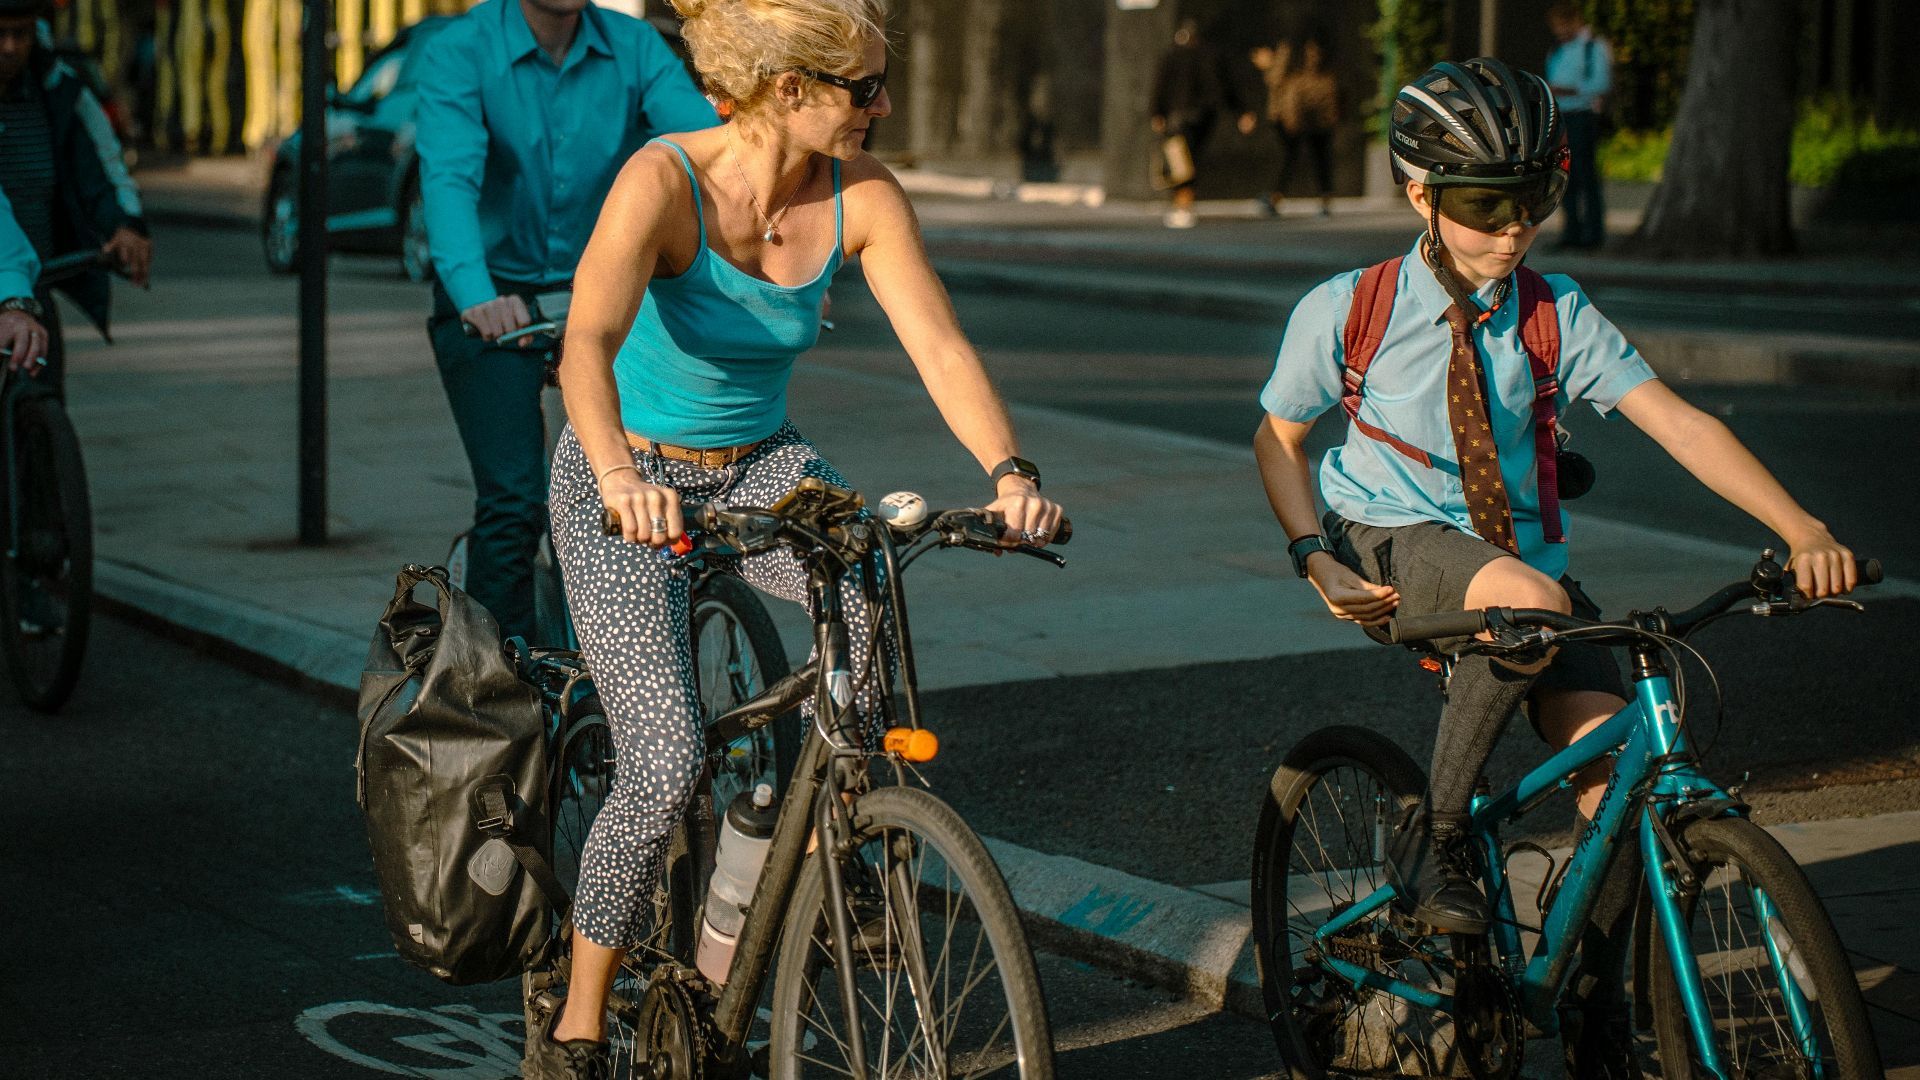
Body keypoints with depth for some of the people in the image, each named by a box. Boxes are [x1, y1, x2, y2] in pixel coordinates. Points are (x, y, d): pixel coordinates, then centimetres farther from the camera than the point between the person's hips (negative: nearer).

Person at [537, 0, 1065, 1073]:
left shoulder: (862, 195, -12)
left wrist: (1011, 472, -37)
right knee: (665, 771, -17)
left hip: (763, 466, 5)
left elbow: (941, 345, -19)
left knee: (873, 592, -28)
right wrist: (618, 477, -58)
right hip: (631, 478, -4)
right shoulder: (665, 180, -26)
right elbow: (588, 342, -39)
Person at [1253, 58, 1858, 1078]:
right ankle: (1430, 839, -20)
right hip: (1394, 545, -3)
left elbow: (1677, 421, -15)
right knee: (1531, 603, -38)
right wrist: (1316, 556, -11)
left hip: (1519, 550, 3)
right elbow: (1280, 438, 6)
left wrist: (1804, 530, -26)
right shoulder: (1346, 310, -9)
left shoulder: (1557, 315, -6)